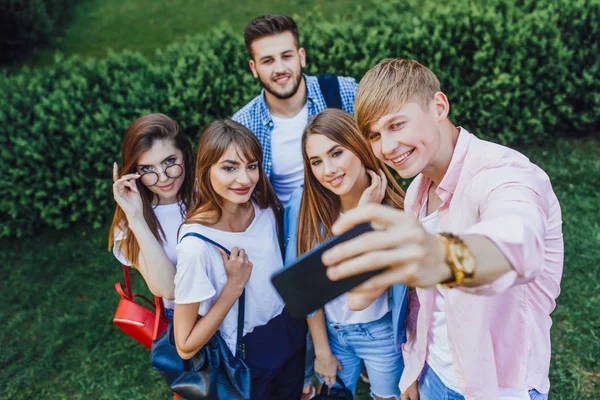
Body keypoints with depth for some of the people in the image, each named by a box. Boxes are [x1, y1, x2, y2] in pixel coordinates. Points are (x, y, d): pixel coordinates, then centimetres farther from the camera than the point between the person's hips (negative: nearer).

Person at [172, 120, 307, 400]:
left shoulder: (266, 209, -12)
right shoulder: (197, 245, -30)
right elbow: (185, 347, -23)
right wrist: (235, 284, -28)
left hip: (291, 336, 5)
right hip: (247, 364, -5)